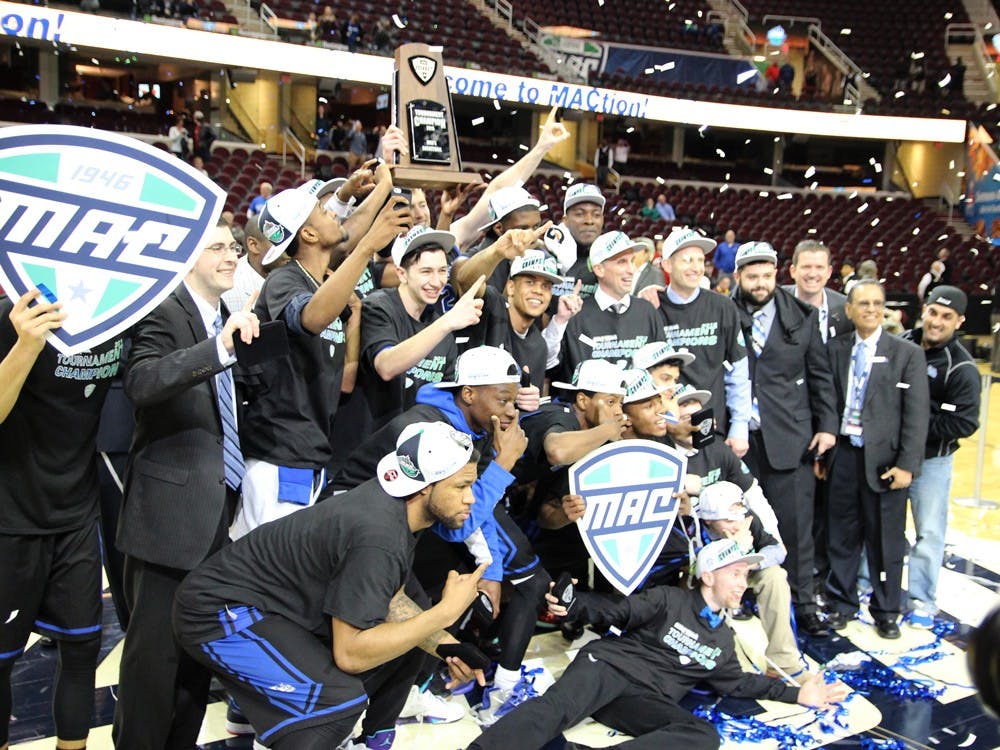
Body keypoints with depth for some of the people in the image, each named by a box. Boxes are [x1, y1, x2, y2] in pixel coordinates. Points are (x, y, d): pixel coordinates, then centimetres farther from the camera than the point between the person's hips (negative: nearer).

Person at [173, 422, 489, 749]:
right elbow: (349, 653, -30)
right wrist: (446, 611, -26)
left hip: (284, 605, 9)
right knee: (339, 698, -29)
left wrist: (446, 646, -10)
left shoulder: (393, 502, -5)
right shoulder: (377, 538, -32)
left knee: (409, 645, 6)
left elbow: (387, 599, 5)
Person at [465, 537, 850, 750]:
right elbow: (616, 611, 1)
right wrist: (572, 603, -19)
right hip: (609, 663, -4)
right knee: (555, 708, -35)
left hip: (648, 699, 4)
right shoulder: (669, 600, 7)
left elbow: (736, 681, 37)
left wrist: (796, 693, 35)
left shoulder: (722, 638, 25)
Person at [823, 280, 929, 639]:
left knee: (885, 539, 6)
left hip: (884, 459, -2)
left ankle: (886, 611, 23)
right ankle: (841, 603, 27)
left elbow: (917, 413, -5)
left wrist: (907, 464, -11)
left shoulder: (908, 353, -1)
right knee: (842, 534, 12)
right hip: (843, 455, 2)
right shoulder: (835, 349, 7)